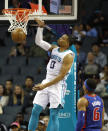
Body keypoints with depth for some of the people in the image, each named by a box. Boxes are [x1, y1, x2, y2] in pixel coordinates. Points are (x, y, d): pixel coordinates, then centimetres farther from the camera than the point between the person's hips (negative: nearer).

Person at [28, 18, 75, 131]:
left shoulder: (69, 56, -12)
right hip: (47, 82, 7)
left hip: (58, 85, -7)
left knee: (53, 115, -9)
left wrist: (44, 86, -19)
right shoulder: (54, 49, 11)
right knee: (35, 110, 3)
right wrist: (40, 27, 6)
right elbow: (39, 41, 19)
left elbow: (61, 76, -17)